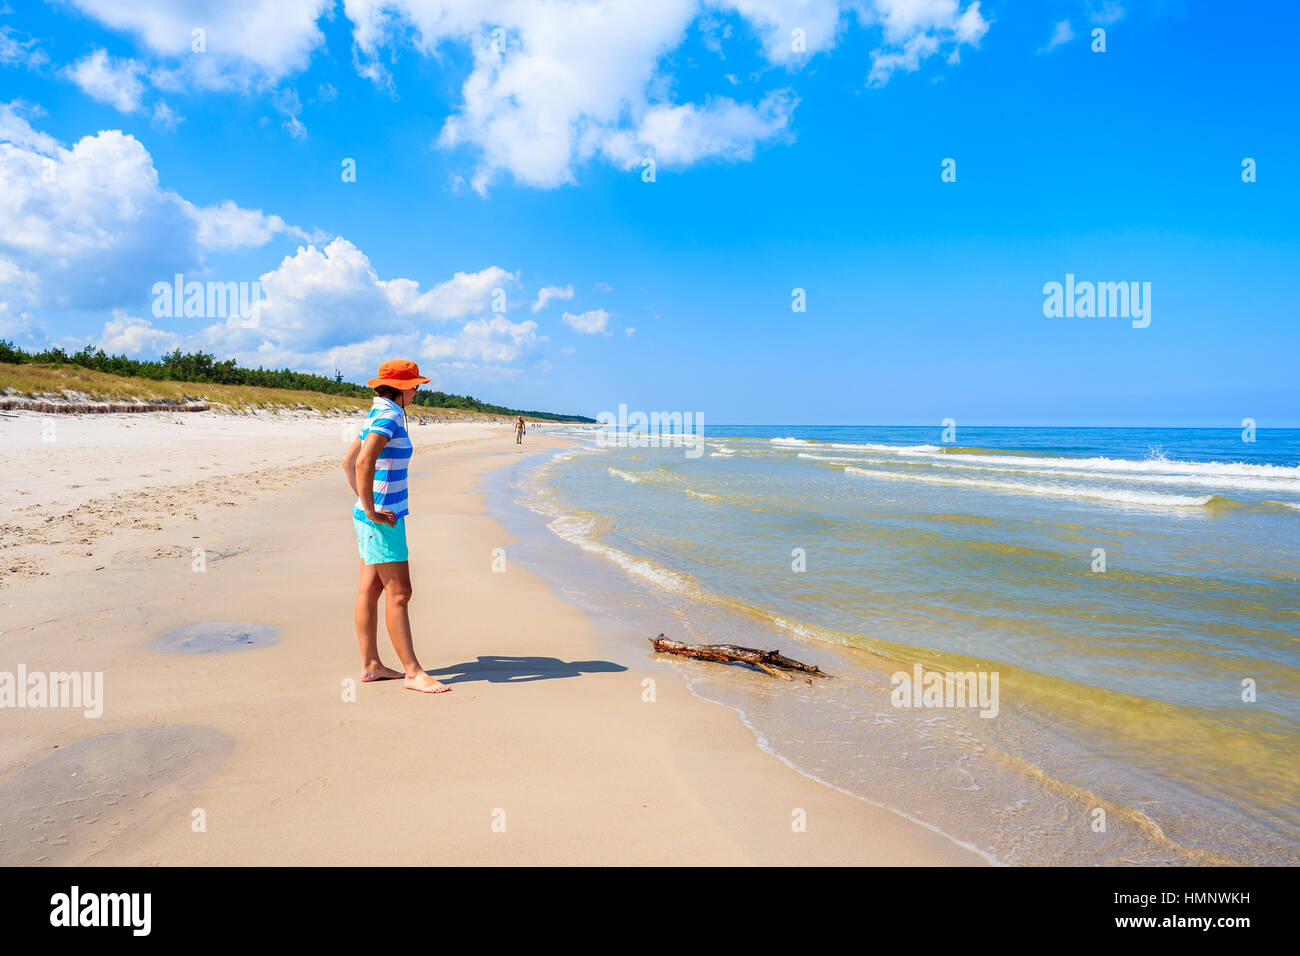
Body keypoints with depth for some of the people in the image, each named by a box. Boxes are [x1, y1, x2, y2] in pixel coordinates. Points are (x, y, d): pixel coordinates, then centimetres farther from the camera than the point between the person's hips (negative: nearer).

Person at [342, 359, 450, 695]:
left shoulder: (378, 415, 14)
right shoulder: (388, 416, -16)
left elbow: (348, 461, 22)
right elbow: (364, 463, -30)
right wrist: (372, 511, -23)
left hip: (376, 515, 10)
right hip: (383, 519, -10)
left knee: (370, 590, 12)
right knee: (398, 594, -6)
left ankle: (371, 665, 20)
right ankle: (413, 672, 0)